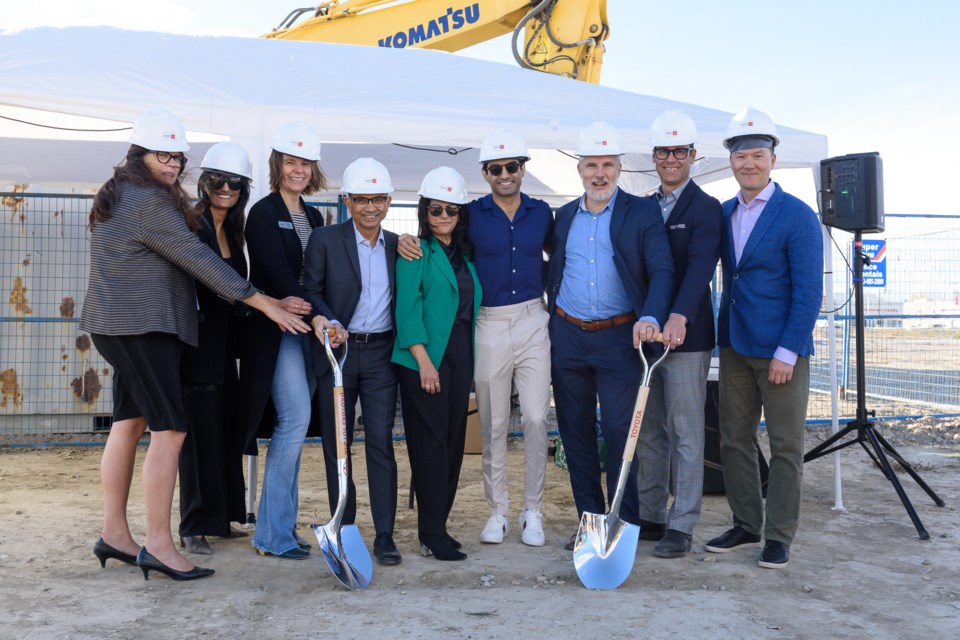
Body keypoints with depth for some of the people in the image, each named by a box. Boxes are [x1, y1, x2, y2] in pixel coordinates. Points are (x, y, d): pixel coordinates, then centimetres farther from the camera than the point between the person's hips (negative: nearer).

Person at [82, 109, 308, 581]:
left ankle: (114, 534, 17)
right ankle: (158, 545, -8)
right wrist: (265, 304, -16)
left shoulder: (120, 196, 17)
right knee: (170, 430, -10)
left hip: (118, 326, 10)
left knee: (128, 425, 11)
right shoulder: (150, 202, -15)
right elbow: (199, 259, -18)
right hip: (143, 327, -10)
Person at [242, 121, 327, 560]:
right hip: (274, 328, -7)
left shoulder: (313, 217, 17)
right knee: (296, 416, -15)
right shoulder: (263, 213, -6)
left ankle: (278, 527, 16)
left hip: (308, 327, 7)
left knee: (293, 423, 8)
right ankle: (274, 533, -6)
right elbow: (278, 273, -17)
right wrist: (320, 318, -27)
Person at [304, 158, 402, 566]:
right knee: (337, 444, 5)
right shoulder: (324, 240, 1)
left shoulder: (397, 245, 10)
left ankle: (384, 536, 3)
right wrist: (323, 320, -20)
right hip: (336, 351, -1)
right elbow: (311, 291, -5)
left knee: (381, 442, -2)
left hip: (381, 353, 1)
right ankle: (343, 529, 16)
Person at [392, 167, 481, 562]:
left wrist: (470, 362, 10)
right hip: (424, 360, -6)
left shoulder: (465, 254, 16)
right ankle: (431, 535, 1)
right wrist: (423, 360, -18)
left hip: (460, 358, 7)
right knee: (430, 443, -5)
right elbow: (407, 306, -11)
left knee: (453, 441, 8)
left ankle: (437, 525, 18)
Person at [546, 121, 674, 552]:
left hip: (617, 337, -4)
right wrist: (554, 326, 12)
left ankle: (625, 525, 8)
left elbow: (662, 271, -11)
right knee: (575, 432, 8)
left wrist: (650, 317, -27)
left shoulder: (643, 213, -2)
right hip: (567, 337, 4)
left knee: (619, 432, -4)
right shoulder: (565, 215, 11)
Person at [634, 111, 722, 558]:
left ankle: (681, 526, 7)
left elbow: (700, 267, -20)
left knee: (685, 433, 0)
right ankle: (649, 517, 22)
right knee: (648, 432, 12)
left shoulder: (706, 209, -5)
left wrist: (678, 317, -35)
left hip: (686, 336, -6)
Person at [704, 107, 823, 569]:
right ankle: (746, 526, 24)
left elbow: (809, 291, -13)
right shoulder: (722, 215, 8)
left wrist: (787, 352, -17)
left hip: (781, 351, -6)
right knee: (734, 441, 11)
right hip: (734, 346, 6)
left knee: (785, 446, 4)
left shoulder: (797, 217, -10)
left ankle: (778, 537, 14)